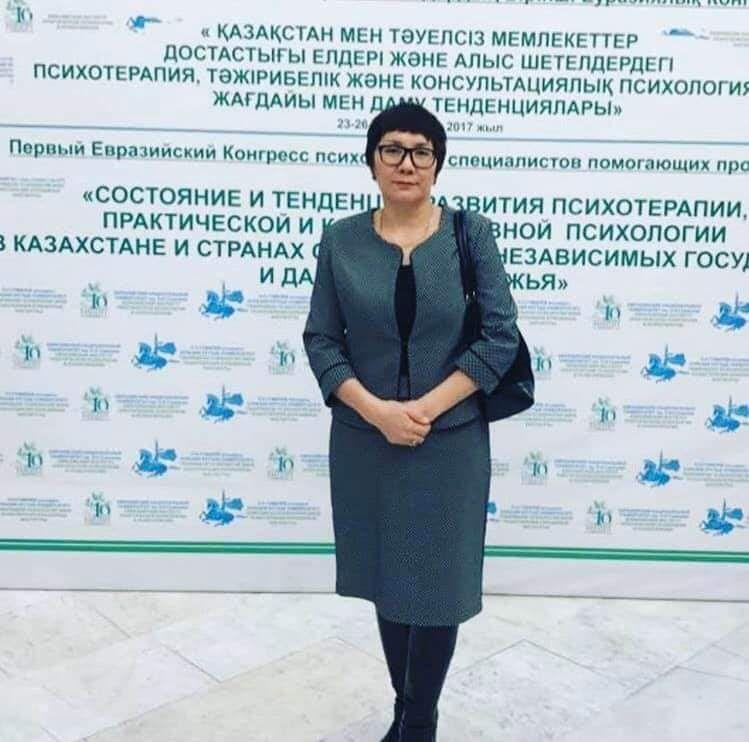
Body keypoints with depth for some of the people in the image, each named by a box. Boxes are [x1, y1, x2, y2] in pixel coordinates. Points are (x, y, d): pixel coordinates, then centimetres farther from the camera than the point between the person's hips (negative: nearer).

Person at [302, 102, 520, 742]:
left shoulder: (471, 234, -4)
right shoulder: (341, 240, 0)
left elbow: (500, 337, -7)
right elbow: (321, 340, -1)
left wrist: (427, 408, -16)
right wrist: (376, 409, -15)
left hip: (450, 443, -2)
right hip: (365, 442, 2)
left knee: (437, 585, 7)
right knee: (387, 579, 15)